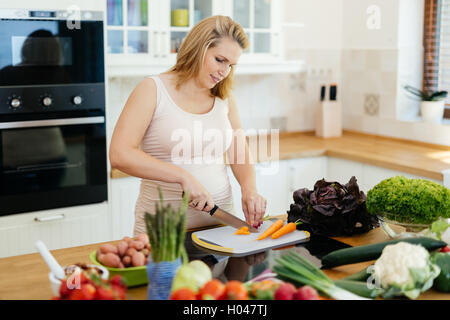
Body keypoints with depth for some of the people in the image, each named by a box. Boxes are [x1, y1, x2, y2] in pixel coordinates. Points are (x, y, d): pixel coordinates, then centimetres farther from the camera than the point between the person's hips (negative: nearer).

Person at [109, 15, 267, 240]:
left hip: (219, 221, 4)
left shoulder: (224, 98, 12)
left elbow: (240, 154, 15)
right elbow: (119, 155, -14)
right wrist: (183, 176, -20)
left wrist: (249, 189, -6)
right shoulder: (153, 90, -4)